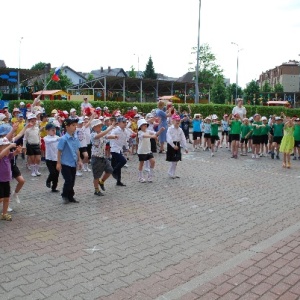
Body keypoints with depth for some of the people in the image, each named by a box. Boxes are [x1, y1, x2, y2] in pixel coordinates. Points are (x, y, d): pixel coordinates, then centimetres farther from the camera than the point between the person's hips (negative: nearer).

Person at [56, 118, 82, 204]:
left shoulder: (75, 139, 4)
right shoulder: (63, 139, -15)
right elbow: (59, 151, -12)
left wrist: (79, 160, 14)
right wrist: (58, 163, -12)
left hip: (73, 164, 6)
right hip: (65, 164, -6)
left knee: (72, 181, 12)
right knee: (68, 180, -5)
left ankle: (70, 197, 24)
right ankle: (65, 196, 15)